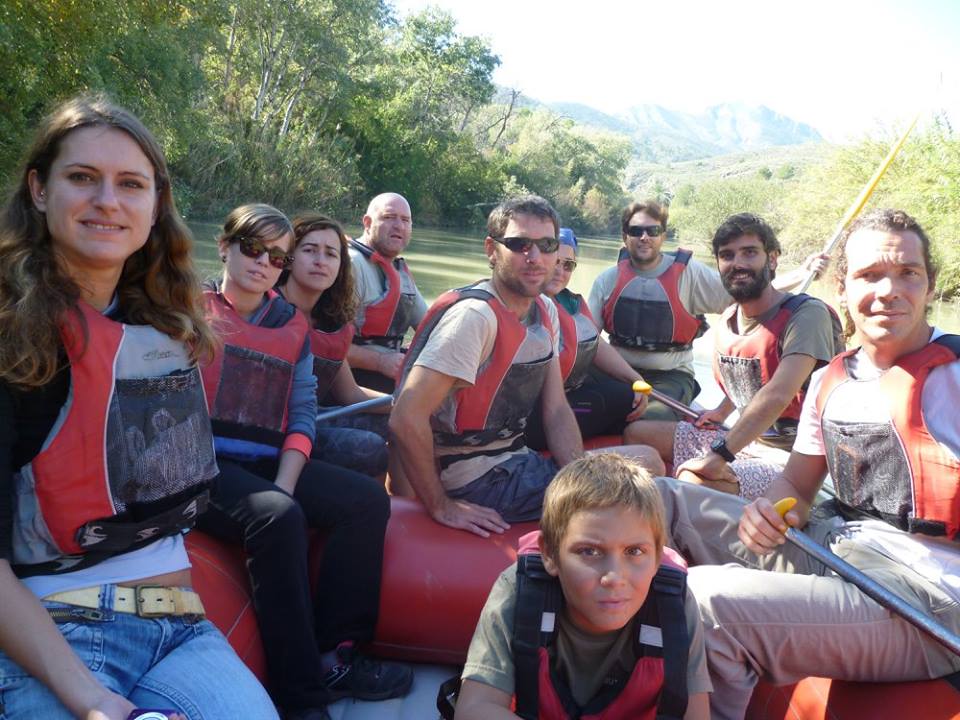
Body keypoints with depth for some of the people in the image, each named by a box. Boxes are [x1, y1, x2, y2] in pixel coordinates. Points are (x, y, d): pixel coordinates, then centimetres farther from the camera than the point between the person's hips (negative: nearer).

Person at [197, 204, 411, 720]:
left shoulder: (293, 325, 17)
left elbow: (303, 413, 10)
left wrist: (286, 482, -9)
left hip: (269, 464, 6)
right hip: (206, 463, -5)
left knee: (368, 500, -13)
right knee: (278, 515, -32)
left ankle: (334, 654, -5)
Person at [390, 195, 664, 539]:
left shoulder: (546, 312, 5)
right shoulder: (475, 315, -23)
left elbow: (557, 410, 6)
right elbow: (406, 420, -28)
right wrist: (441, 507, -20)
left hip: (515, 461, 8)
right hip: (478, 481, -8)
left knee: (647, 458, 7)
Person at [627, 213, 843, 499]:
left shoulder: (806, 314, -18)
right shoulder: (727, 321, 6)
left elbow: (778, 395, -31)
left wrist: (720, 455, -34)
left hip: (788, 457, -8)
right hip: (745, 441, 8)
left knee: (694, 481, -33)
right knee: (637, 434, 6)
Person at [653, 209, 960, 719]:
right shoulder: (829, 380, 12)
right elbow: (797, 483, 17)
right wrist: (771, 513, -4)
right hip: (829, 550, 7)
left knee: (708, 601, -31)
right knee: (662, 498, 5)